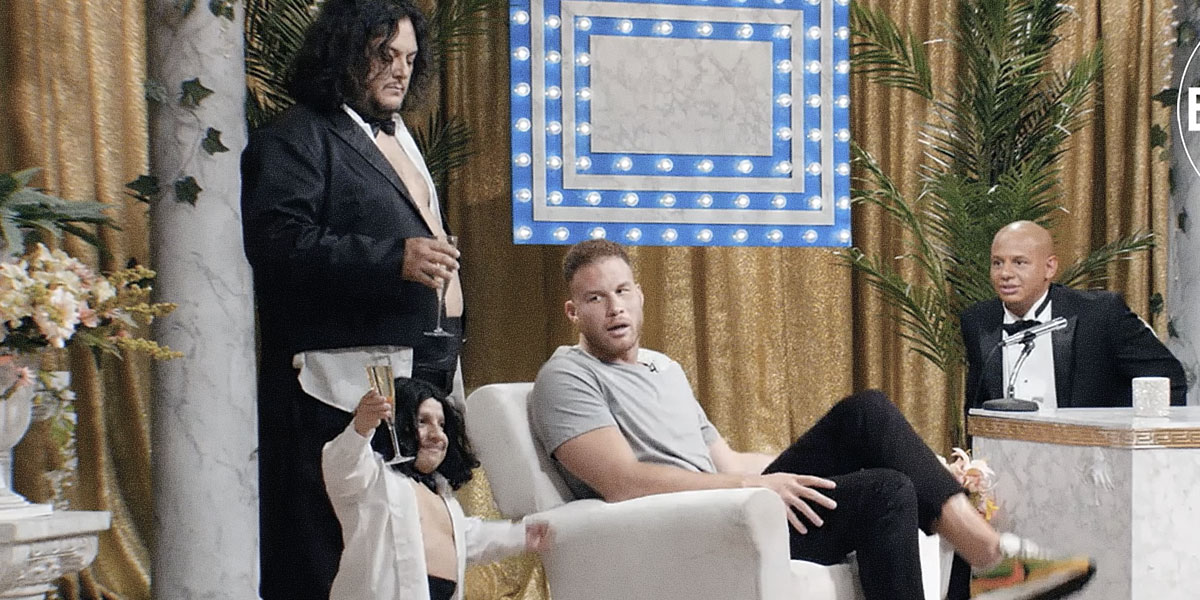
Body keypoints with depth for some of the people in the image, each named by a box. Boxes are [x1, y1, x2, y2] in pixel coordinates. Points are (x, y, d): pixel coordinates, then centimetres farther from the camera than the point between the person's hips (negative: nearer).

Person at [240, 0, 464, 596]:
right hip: (346, 383, -8)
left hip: (426, 369, 9)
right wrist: (392, 258, -25)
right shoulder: (295, 137, -4)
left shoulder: (398, 137, 25)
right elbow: (276, 239, -18)